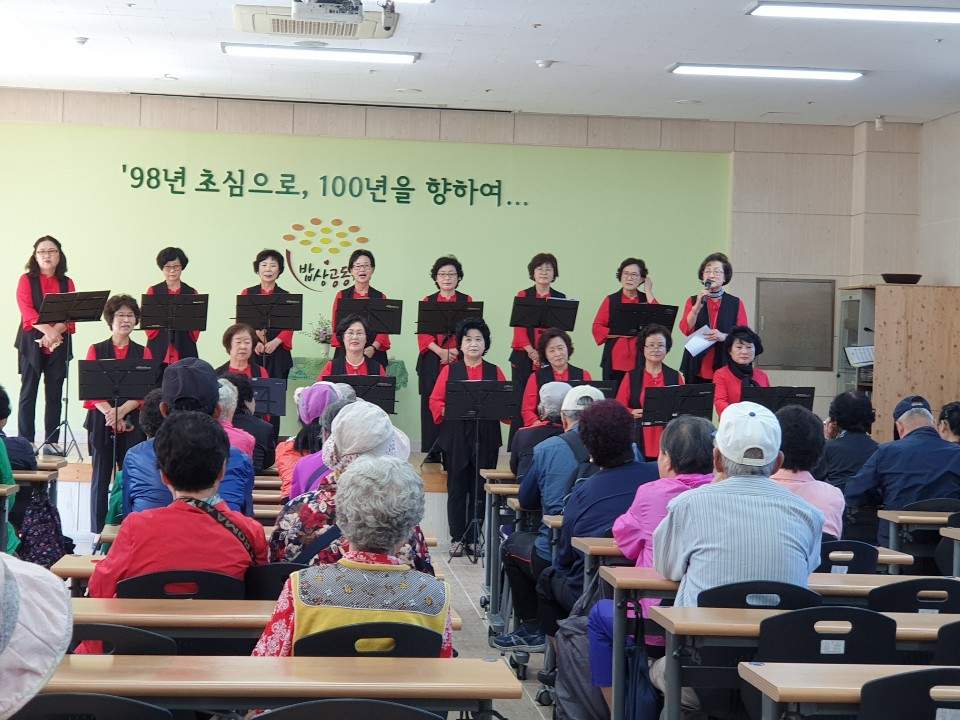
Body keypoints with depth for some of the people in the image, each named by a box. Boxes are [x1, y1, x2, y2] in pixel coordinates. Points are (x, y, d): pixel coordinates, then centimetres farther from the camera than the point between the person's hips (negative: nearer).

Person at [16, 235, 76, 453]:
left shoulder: (67, 283, 10)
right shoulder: (27, 280, 3)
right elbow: (27, 310, -10)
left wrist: (55, 332, -18)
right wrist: (47, 330, -24)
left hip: (59, 343, 3)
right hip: (31, 342, -2)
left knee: (54, 394, 4)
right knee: (28, 393, -2)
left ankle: (51, 442, 8)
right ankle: (26, 443, 0)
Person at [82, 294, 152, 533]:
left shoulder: (143, 353, 8)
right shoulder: (96, 350, 7)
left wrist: (121, 411, -16)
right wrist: (109, 413, -16)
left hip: (133, 422, 0)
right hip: (101, 422, 0)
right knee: (101, 476, 2)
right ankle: (99, 531, 9)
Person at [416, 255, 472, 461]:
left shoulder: (467, 301, 9)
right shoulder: (427, 302, 12)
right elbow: (422, 333, 3)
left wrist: (456, 351, -14)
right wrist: (440, 351, -12)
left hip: (459, 359, -1)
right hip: (432, 361, 1)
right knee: (432, 404, -1)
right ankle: (433, 452, 6)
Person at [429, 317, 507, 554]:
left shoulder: (495, 372, 11)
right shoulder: (449, 370, 8)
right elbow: (435, 401, 3)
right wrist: (448, 413, -15)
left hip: (486, 438, 1)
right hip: (456, 438, -1)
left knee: (480, 490, 3)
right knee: (457, 489, 1)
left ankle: (474, 538, 11)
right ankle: (457, 538, 9)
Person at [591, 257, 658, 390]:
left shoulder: (646, 299, 9)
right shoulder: (611, 300, 6)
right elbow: (597, 328, 3)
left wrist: (648, 292, -3)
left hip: (639, 359, 0)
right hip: (615, 360, 0)